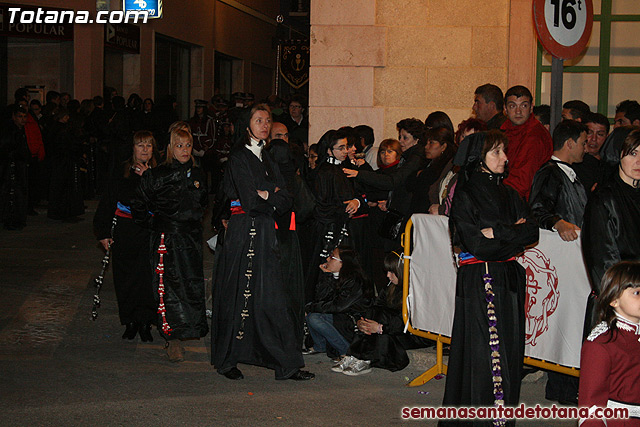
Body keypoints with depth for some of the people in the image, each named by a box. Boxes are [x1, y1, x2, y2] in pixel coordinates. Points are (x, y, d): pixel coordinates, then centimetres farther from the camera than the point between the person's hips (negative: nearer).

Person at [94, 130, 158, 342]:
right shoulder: (121, 173, 4)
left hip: (149, 232, -1)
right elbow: (107, 203, 5)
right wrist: (103, 232, 0)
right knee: (124, 277, 4)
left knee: (147, 276, -8)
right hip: (124, 233, 1)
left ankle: (145, 322, 5)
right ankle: (130, 322, 16)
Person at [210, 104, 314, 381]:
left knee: (271, 296, 5)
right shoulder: (239, 157, -6)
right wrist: (273, 196, -1)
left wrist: (266, 195, -8)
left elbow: (285, 201, 8)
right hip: (244, 231, -7)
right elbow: (250, 200, -16)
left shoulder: (266, 158, 17)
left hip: (265, 233, 7)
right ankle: (227, 361, 11)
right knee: (240, 295, -2)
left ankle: (286, 364, 4)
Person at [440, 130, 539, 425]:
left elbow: (532, 233, 2)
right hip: (477, 282, -6)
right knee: (482, 348, -7)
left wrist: (497, 232, -11)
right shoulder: (465, 196, -5)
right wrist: (513, 233, -6)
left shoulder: (509, 195, 14)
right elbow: (475, 243, -15)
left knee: (509, 345, 5)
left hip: (509, 280, 6)